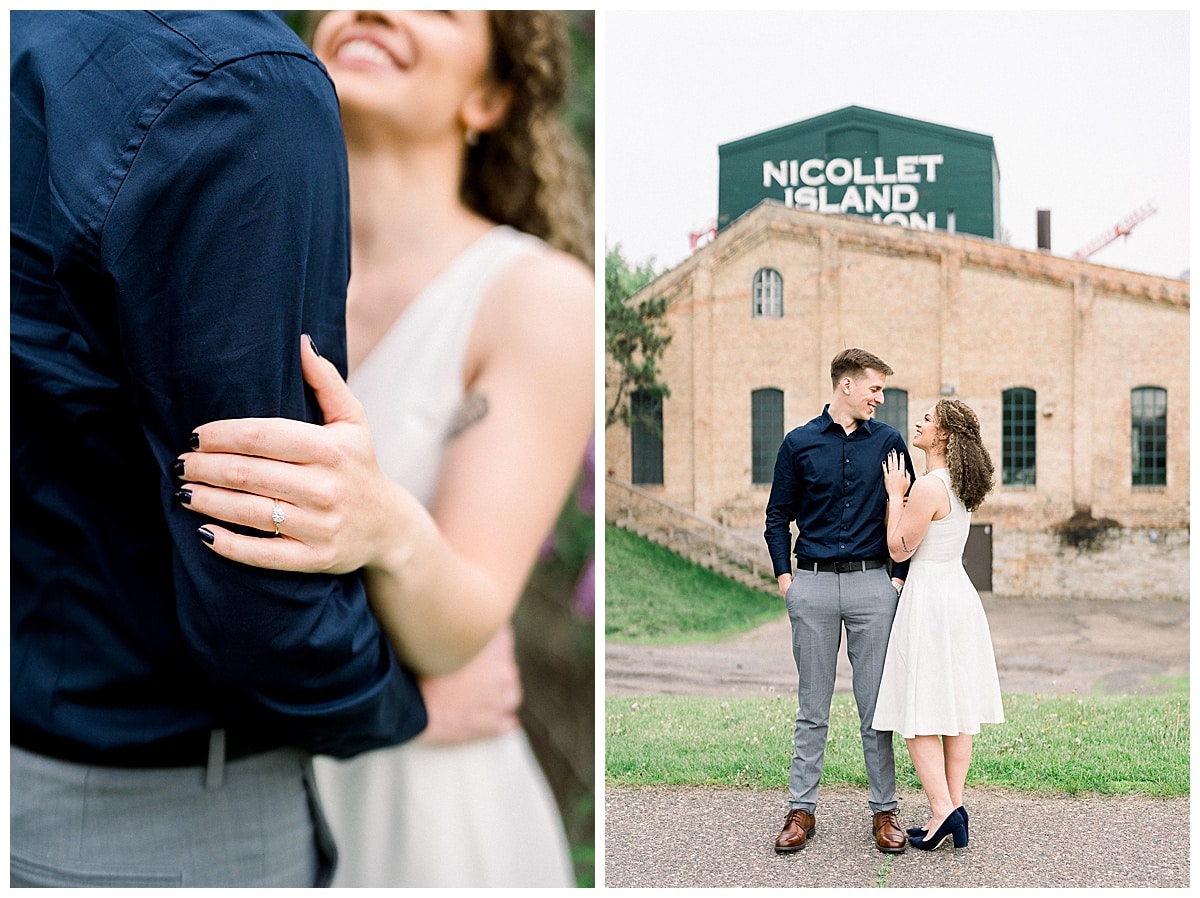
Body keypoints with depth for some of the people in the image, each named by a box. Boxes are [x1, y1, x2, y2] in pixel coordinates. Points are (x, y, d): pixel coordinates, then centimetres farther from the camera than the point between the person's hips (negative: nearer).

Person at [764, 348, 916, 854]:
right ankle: (801, 810, 14)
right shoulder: (799, 443, 5)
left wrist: (900, 576, 3)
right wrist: (784, 575, 2)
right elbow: (778, 516, 10)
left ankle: (884, 811, 14)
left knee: (876, 707, 3)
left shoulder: (889, 441, 6)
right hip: (813, 586, 0)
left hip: (872, 585, 0)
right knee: (813, 708, 7)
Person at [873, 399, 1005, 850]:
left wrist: (895, 494, -6)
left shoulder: (928, 486, -18)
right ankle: (954, 806, 15)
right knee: (956, 707, 10)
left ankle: (943, 811, -6)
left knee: (919, 714, -3)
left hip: (930, 597, -9)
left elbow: (900, 548, -13)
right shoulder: (959, 486, 10)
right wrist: (903, 493, 15)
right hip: (959, 592, 9)